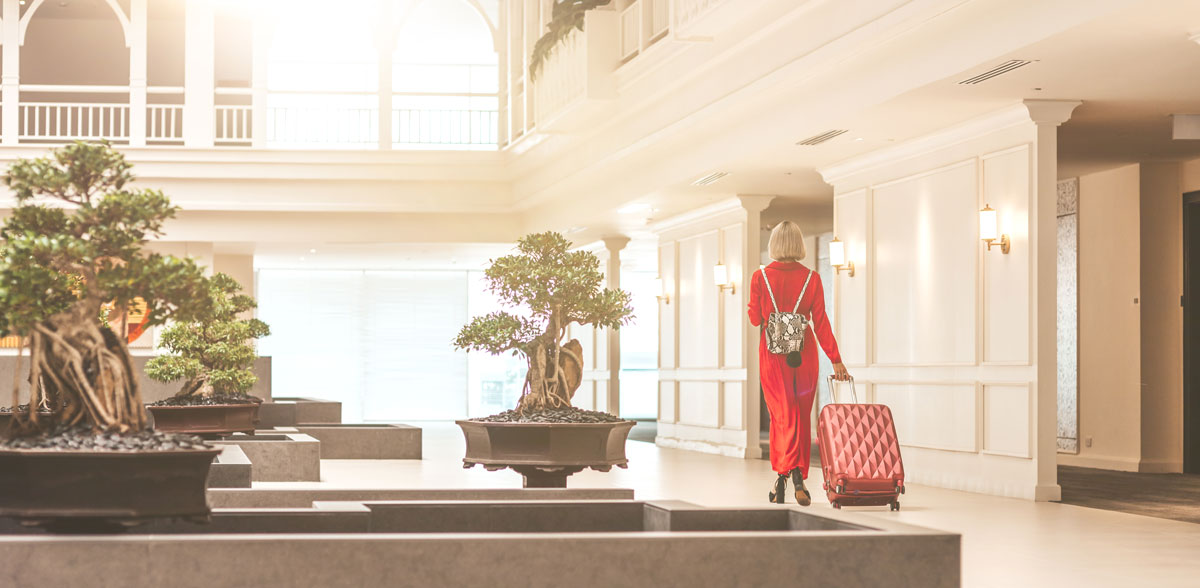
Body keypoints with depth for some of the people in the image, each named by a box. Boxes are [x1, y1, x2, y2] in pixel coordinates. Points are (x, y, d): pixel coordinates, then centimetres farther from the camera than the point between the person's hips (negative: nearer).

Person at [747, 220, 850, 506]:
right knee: (802, 416, 11)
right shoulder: (811, 279, -4)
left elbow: (755, 318, 0)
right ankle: (798, 479, 14)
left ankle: (790, 471, -20)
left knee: (783, 414, 0)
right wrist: (836, 360, -4)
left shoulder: (760, 277, -5)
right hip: (803, 353, 1)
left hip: (772, 354, -1)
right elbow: (820, 322, -6)